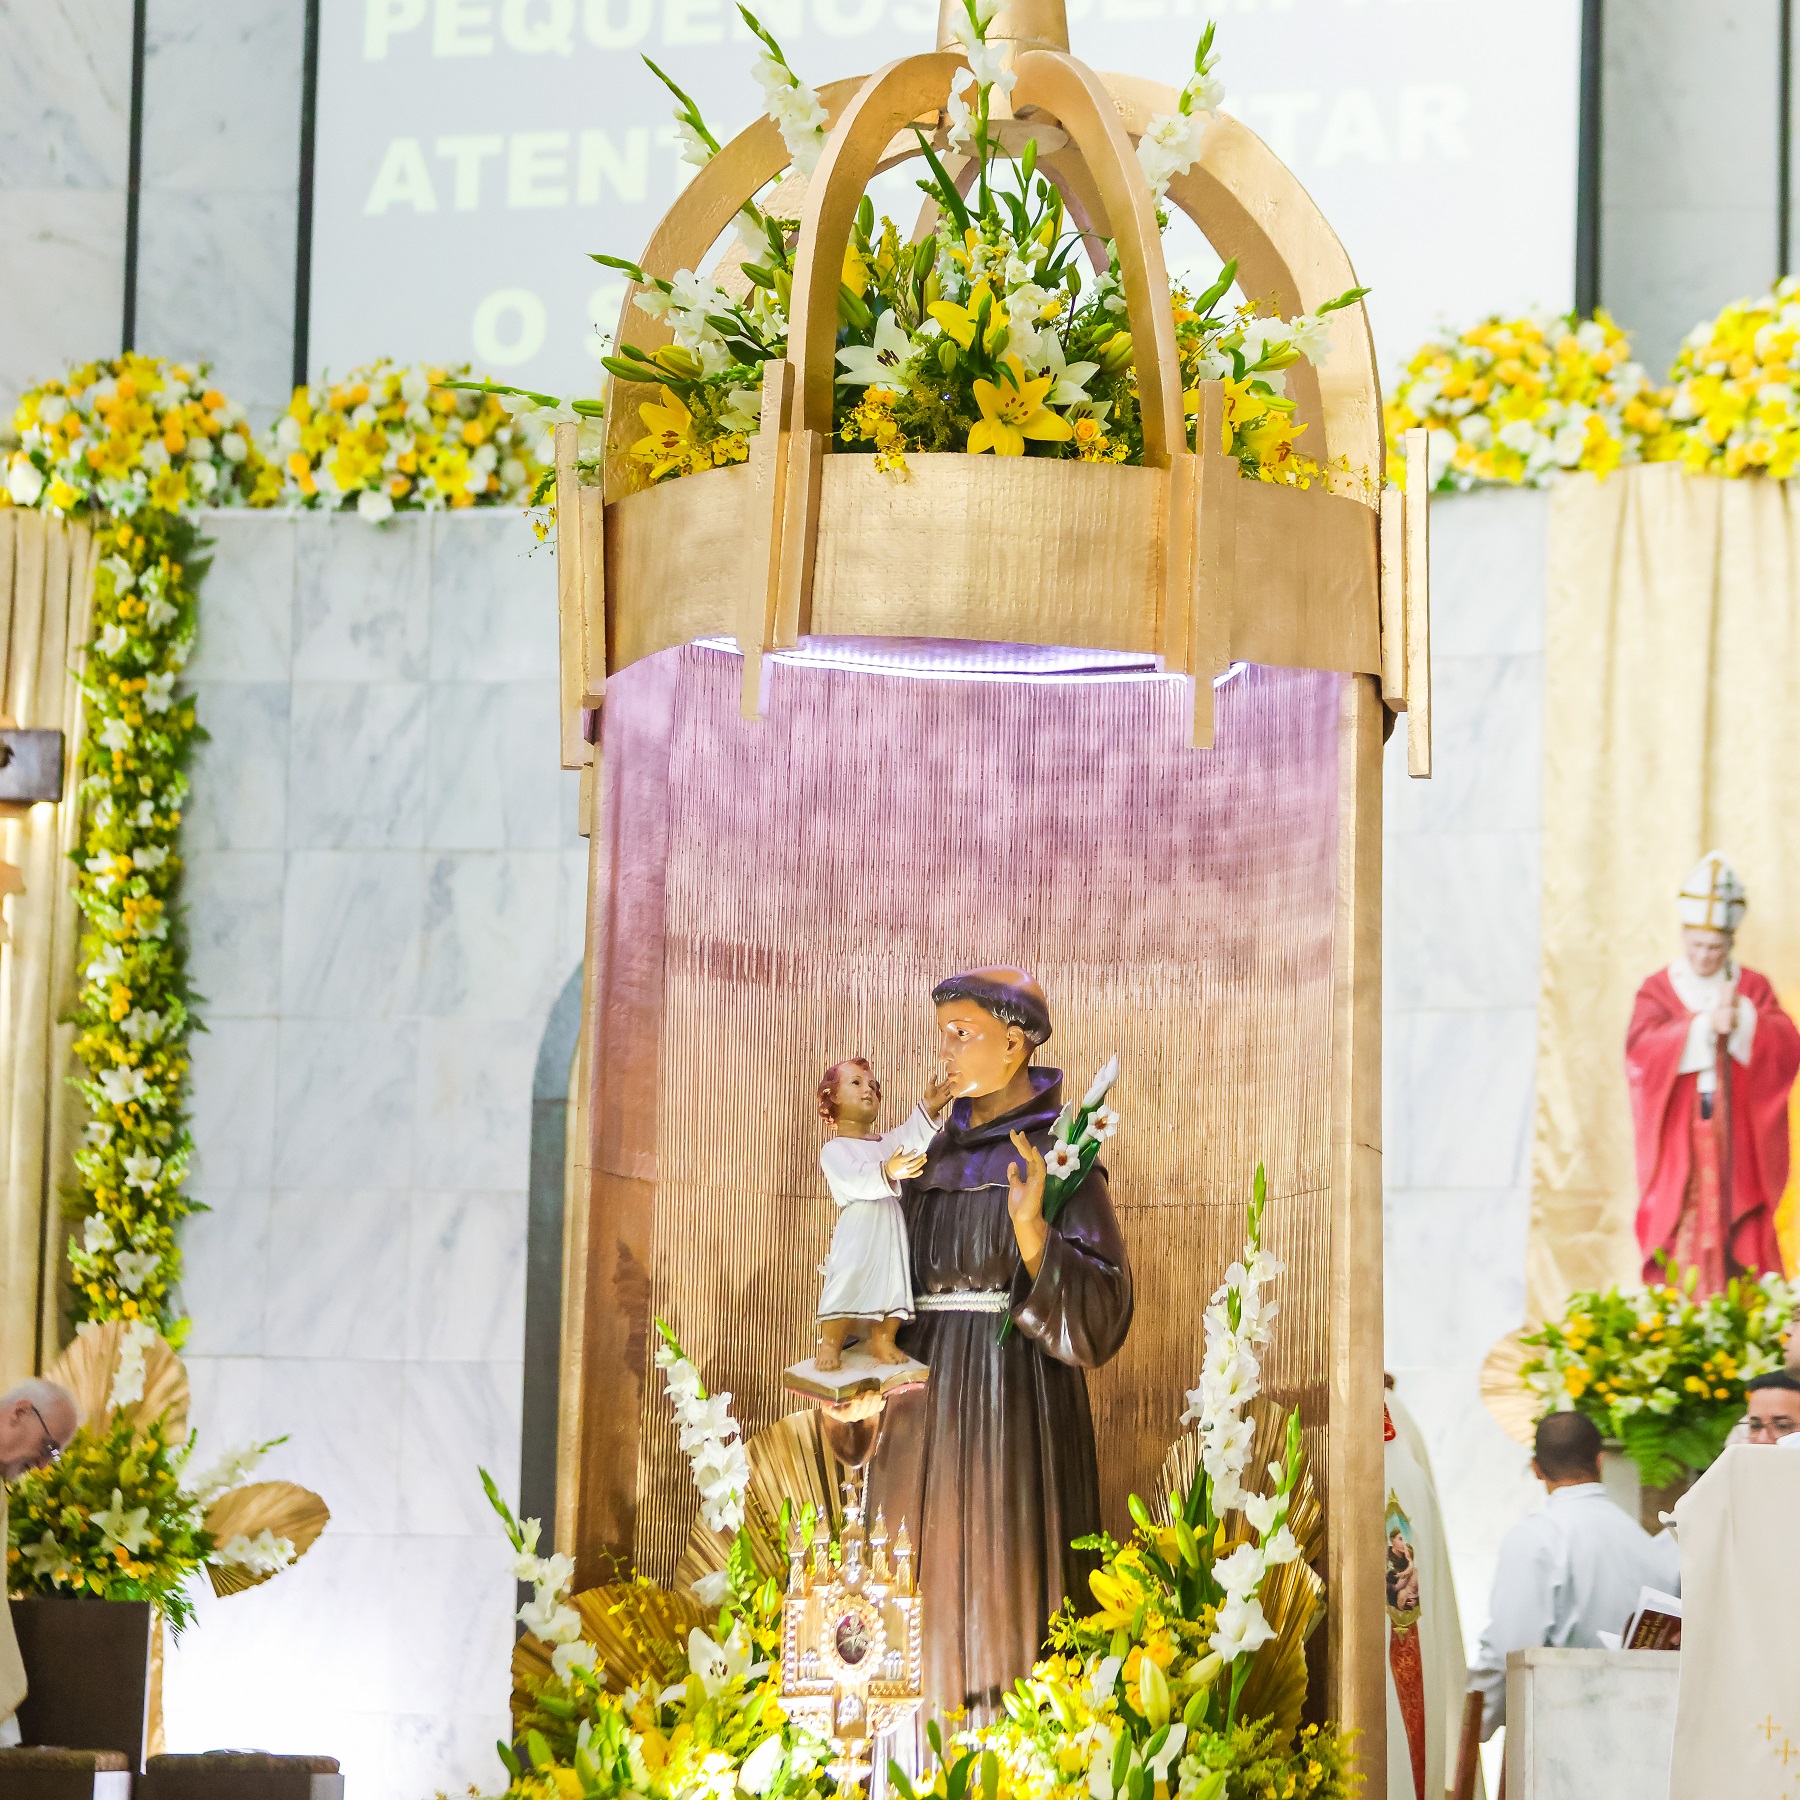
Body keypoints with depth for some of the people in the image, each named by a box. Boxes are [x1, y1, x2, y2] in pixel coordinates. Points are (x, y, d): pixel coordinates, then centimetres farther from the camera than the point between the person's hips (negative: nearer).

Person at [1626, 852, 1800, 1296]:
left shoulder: (1753, 988, 9)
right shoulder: (1659, 989, 5)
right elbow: (1641, 1048, -12)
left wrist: (1743, 1021, -20)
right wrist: (1704, 1025, -21)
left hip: (1737, 1146, 1)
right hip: (1678, 1149, -1)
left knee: (1742, 1253, -3)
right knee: (1679, 1249, -6)